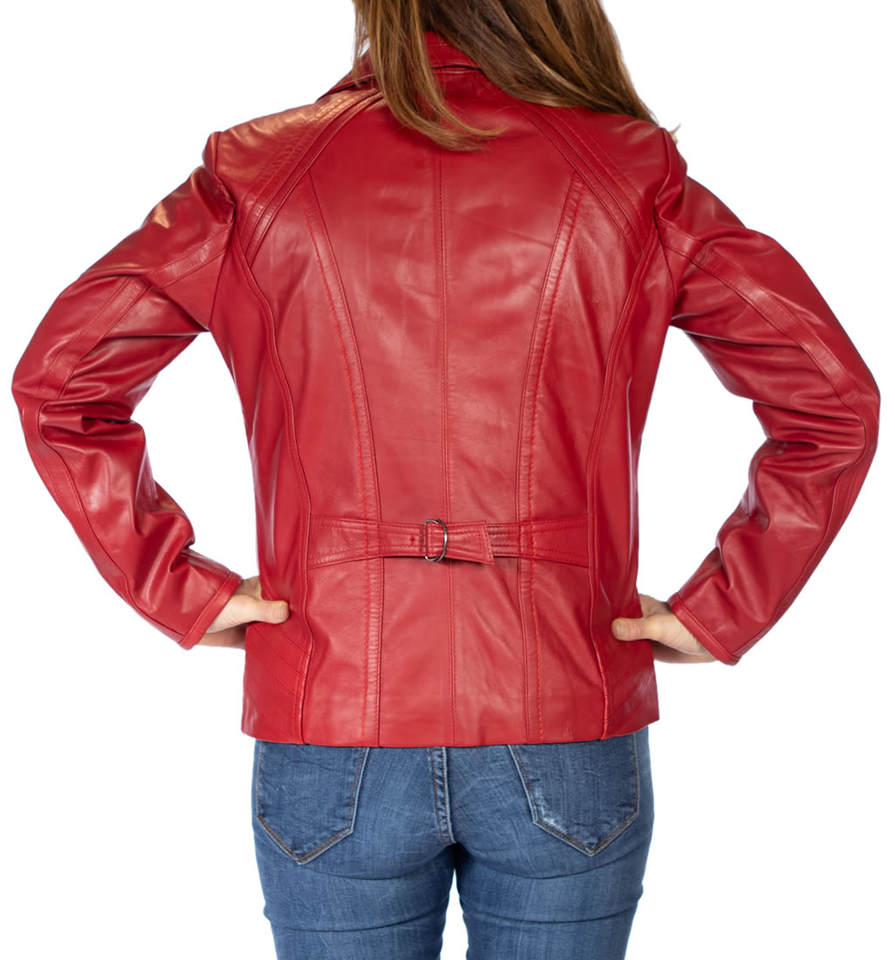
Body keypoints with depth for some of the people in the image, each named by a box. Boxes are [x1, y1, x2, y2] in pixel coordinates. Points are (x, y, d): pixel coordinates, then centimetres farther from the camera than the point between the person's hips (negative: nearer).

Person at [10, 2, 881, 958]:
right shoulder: (628, 178, 0)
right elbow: (833, 398, -5)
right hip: (564, 743, 0)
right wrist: (719, 612, -1)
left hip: (331, 741, 1)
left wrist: (183, 591, 0)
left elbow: (54, 381, -2)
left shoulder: (258, 175, 0)